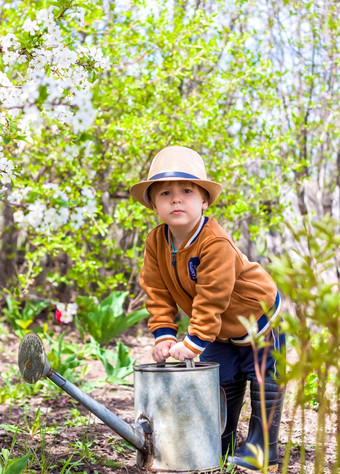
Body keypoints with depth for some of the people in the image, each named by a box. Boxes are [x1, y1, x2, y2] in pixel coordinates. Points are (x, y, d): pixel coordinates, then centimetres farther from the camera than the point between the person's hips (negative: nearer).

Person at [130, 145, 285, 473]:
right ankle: (219, 446, 25)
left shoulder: (215, 242, -34)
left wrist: (194, 341, -30)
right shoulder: (156, 242, -12)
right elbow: (157, 293, -8)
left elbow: (211, 298, -33)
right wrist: (164, 335, -16)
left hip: (259, 316, -6)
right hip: (221, 329, 6)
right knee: (221, 380, 11)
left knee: (263, 379, 0)